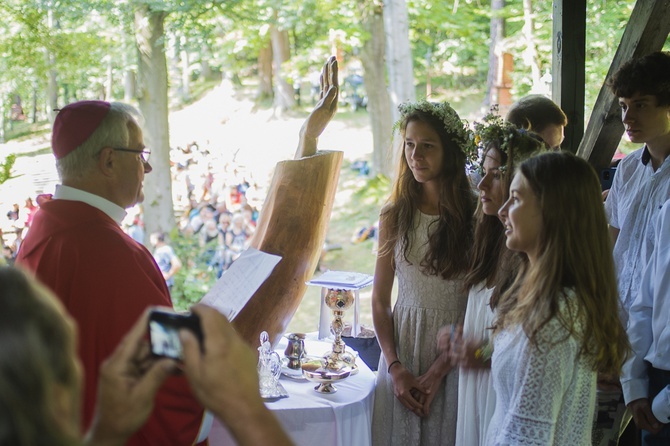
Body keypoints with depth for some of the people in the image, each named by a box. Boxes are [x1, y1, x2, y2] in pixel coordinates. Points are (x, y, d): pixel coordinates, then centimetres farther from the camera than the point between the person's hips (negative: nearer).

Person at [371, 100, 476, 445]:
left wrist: (438, 371, -12)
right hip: (400, 352, 3)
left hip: (454, 359, -2)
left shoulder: (475, 216, -9)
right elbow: (379, 300, 3)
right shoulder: (395, 215, 0)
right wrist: (395, 368, -5)